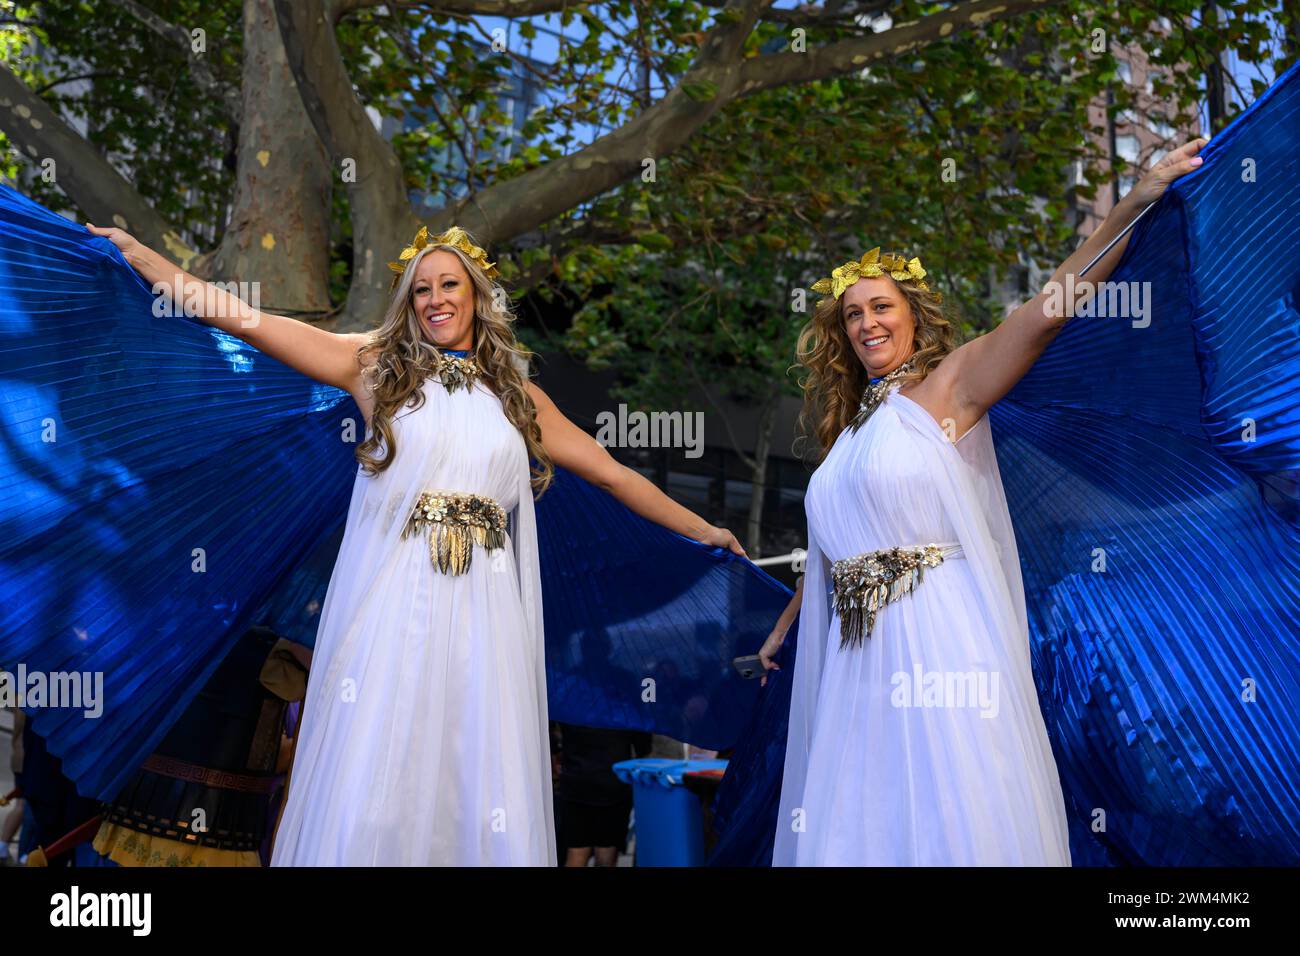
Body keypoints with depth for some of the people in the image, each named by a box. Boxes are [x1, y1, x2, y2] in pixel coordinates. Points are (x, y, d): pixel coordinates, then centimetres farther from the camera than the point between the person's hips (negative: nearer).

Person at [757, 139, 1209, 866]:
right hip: (860, 656, 6)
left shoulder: (947, 386, 0)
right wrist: (785, 627, 34)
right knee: (860, 823, 7)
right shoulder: (850, 426, 18)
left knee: (955, 824, -5)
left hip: (939, 641, -6)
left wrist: (1137, 202, -18)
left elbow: (1051, 308, -11)